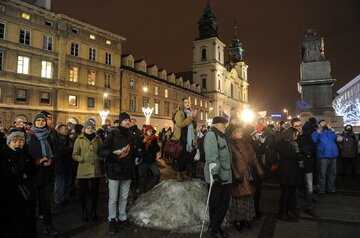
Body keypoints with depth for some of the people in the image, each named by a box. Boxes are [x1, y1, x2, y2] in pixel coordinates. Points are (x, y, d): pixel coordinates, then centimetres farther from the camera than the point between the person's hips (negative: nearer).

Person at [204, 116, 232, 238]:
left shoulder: (221, 136, 20)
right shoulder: (211, 134, -11)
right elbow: (211, 156, -21)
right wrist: (215, 173, -26)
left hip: (225, 175, 9)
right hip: (217, 175, -9)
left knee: (225, 201, 12)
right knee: (216, 203, 2)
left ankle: (217, 226, 27)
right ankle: (213, 228, 19)